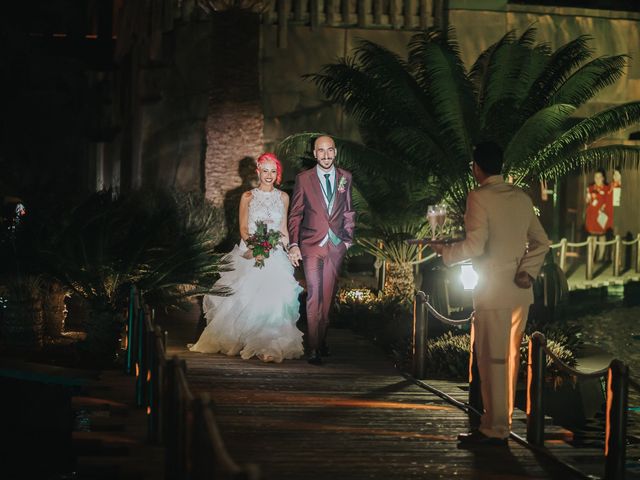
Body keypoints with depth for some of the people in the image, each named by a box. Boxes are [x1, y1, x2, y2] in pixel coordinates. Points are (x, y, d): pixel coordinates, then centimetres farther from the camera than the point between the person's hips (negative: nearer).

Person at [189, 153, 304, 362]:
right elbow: (243, 228, 1)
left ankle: (268, 344, -4)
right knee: (247, 297, -8)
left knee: (273, 297, -10)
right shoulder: (248, 197, 2)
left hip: (275, 255, 2)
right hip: (250, 254, -2)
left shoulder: (283, 197, 10)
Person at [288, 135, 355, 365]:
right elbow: (295, 214, 2)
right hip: (312, 244, -3)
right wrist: (293, 245, -4)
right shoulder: (304, 179, -1)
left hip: (336, 245, 3)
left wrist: (348, 240, 11)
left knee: (328, 296, 8)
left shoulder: (345, 177, 7)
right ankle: (314, 349, -7)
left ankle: (322, 341, 21)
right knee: (314, 296, -9)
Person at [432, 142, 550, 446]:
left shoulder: (479, 197, -10)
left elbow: (475, 245, -16)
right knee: (509, 358, 13)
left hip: (494, 290, -7)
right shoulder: (522, 198, 11)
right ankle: (502, 421, 20)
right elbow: (541, 242, 11)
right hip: (521, 291, 7)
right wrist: (527, 272, 3)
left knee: (492, 359, -3)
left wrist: (444, 252, -1)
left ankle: (495, 430, 0)